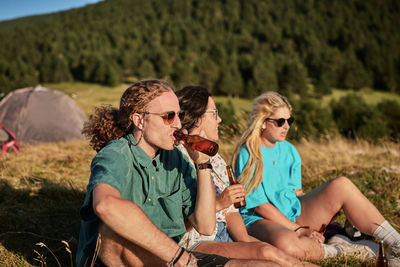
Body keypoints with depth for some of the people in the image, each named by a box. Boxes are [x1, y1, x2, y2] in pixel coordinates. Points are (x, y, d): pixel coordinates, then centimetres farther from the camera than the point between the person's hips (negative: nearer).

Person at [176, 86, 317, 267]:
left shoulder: (215, 159, 16)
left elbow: (230, 212, 13)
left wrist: (245, 240, -4)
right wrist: (218, 204, -21)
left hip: (225, 235, 8)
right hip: (194, 243, -7)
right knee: (266, 252, -26)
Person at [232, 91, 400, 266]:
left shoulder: (289, 150, 9)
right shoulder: (247, 155, -12)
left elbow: (296, 192, 12)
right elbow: (260, 205, -14)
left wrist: (304, 228, -3)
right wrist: (297, 230, -15)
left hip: (294, 214, 7)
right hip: (261, 220, -6)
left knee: (341, 185, -13)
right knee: (286, 243, -43)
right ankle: (336, 250, -17)